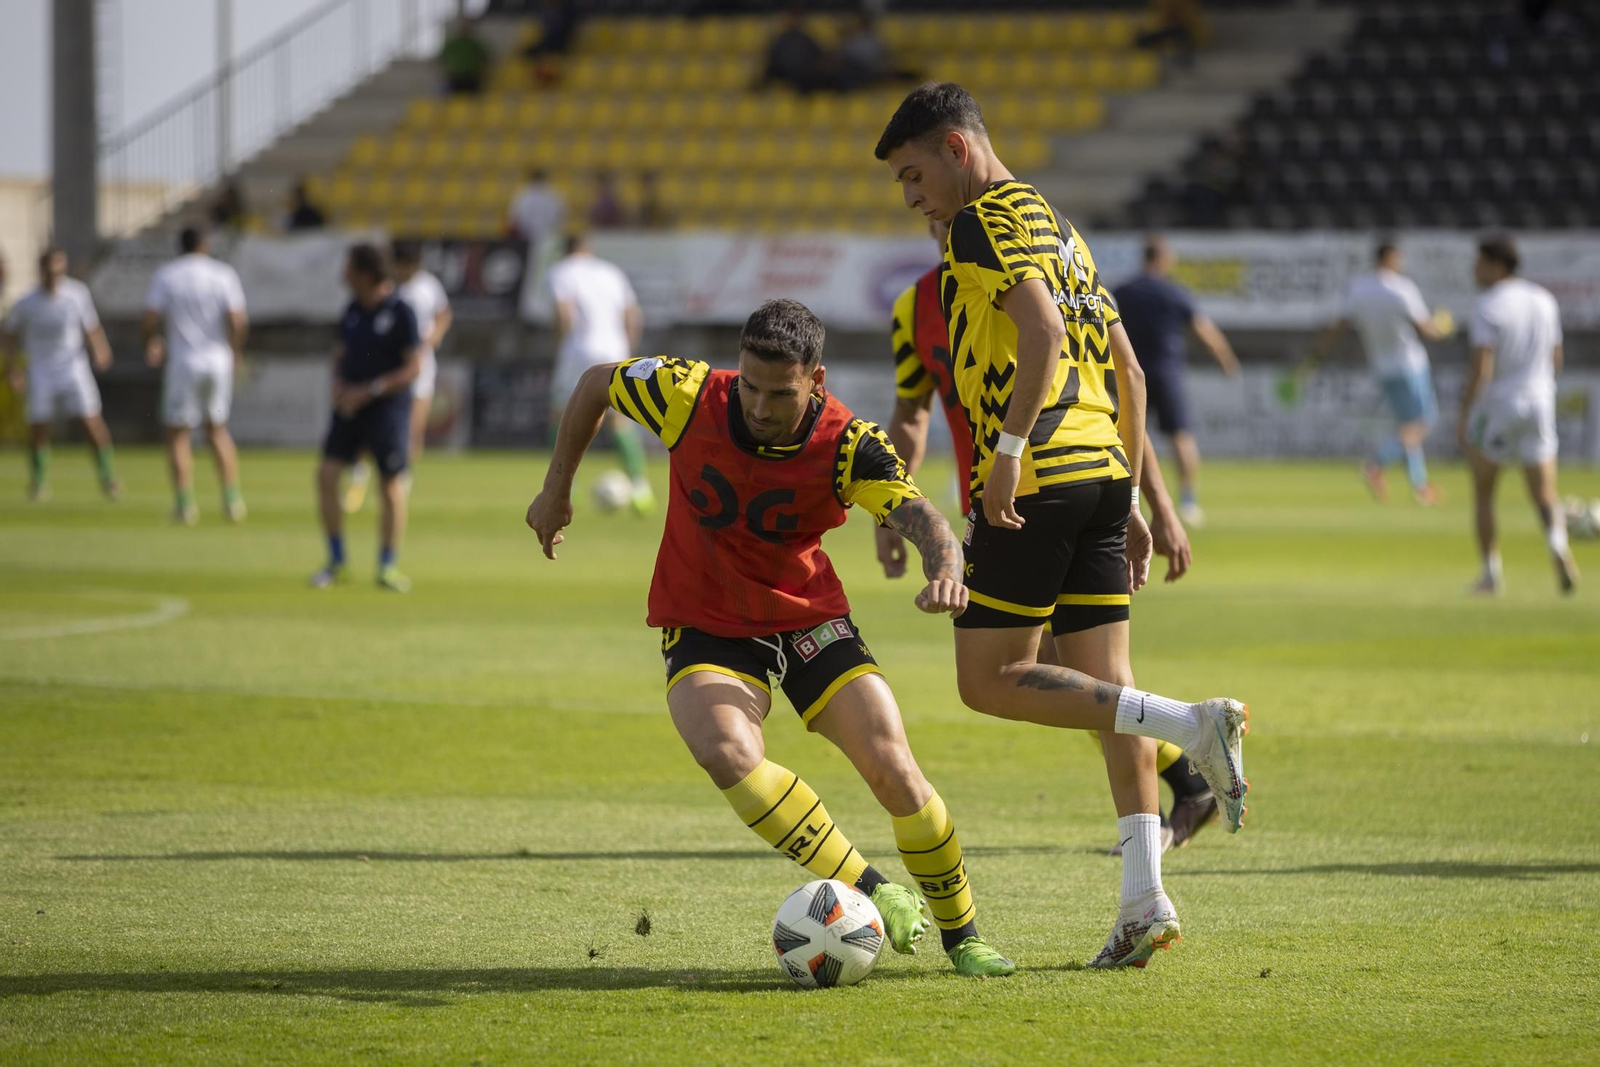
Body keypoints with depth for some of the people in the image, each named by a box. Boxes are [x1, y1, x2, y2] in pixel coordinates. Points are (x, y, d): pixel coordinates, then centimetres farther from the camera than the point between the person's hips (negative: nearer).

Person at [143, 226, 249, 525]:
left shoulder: (166, 276, -1)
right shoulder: (223, 274, 1)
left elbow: (151, 317, -8)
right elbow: (237, 319, -7)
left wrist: (152, 344, 11)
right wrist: (236, 352, 8)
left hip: (182, 362, -2)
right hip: (218, 360, 2)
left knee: (177, 435, 5)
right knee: (217, 430, 19)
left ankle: (185, 503, -5)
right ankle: (232, 497, 11)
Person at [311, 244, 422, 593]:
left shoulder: (400, 313, -10)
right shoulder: (353, 309, 9)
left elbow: (414, 367, -12)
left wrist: (368, 391, -17)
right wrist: (338, 383, -2)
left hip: (388, 407, -5)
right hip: (350, 404, 5)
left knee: (391, 486, -2)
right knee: (326, 475, -6)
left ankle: (387, 566, 11)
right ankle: (336, 561, 5)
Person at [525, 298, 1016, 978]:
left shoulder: (848, 445, -21)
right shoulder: (689, 396, -19)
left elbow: (921, 518, -33)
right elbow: (596, 383, 1)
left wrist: (945, 570, -56)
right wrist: (557, 488, 7)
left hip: (811, 616, 0)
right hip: (704, 627, 0)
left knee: (893, 768, -12)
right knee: (728, 752, -30)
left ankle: (961, 935, 10)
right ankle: (873, 893, -22)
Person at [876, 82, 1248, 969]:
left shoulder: (985, 222, -5)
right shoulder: (1060, 231, 23)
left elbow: (1041, 331, -21)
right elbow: (1128, 374, 22)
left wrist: (1007, 449, -23)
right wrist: (1129, 502, 24)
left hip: (1037, 480, -9)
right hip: (1103, 469, 9)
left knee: (988, 683, -3)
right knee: (1105, 688, 7)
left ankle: (1193, 725, -16)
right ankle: (1144, 898, -1)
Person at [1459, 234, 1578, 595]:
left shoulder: (1487, 306, -13)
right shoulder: (1544, 301, 6)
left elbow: (1481, 368, -20)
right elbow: (1556, 361, 13)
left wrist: (1465, 415, -16)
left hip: (1496, 404, -4)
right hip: (1539, 402, 4)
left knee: (1482, 491, 14)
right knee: (1545, 495, 4)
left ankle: (1491, 572, 13)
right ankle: (1558, 543, -27)